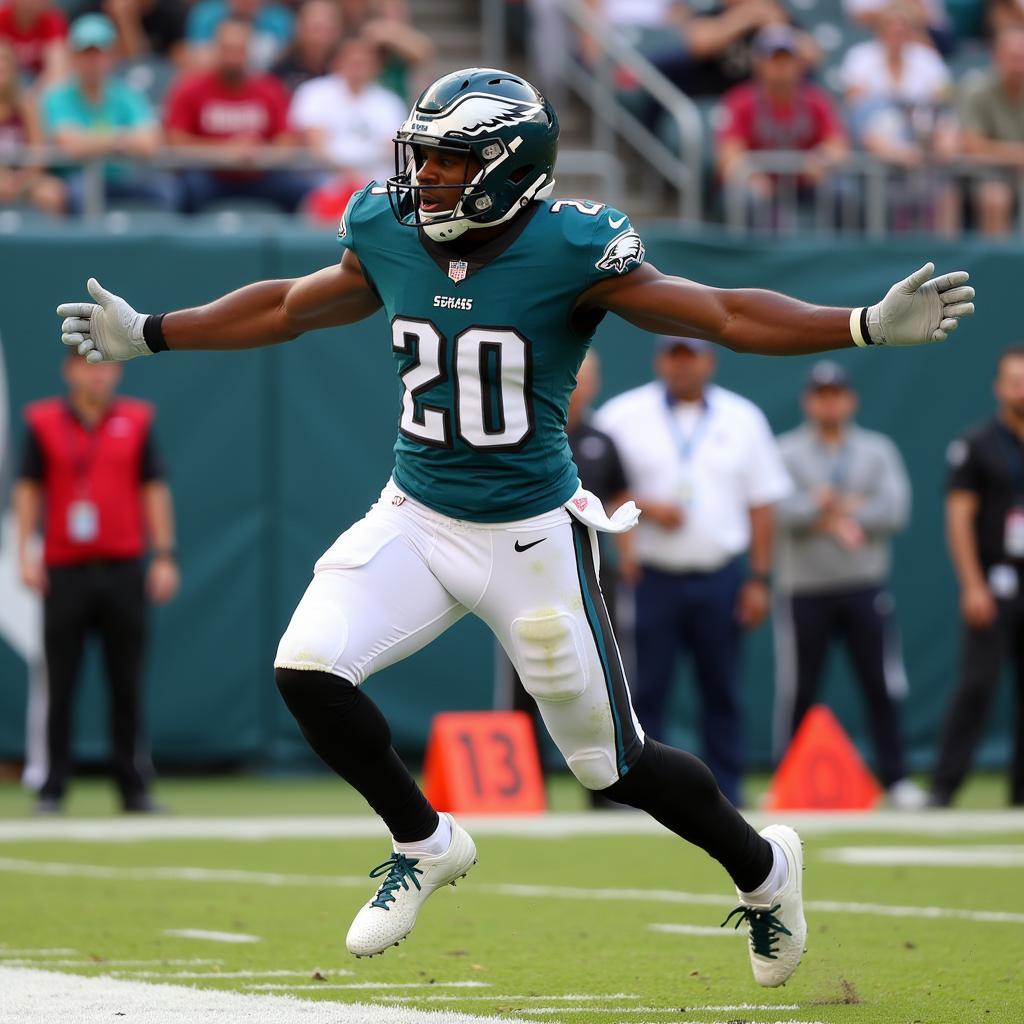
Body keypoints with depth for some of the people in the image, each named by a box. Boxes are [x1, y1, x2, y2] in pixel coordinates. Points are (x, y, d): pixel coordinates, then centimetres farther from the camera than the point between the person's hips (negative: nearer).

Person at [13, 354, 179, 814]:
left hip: (122, 567, 1)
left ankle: (133, 788, 6)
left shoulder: (136, 422, 7)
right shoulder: (44, 423, 4)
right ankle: (53, 789, 2)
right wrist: (25, 552, -4)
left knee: (127, 685, 2)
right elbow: (28, 489, 5)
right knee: (60, 685, -1)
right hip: (64, 569, -1)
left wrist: (164, 556, 1)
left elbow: (154, 490, 7)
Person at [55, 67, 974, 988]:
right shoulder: (389, 238, -4)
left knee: (614, 763, 1)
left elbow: (725, 315, -16)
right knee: (308, 670, -16)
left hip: (533, 536, -4)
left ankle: (762, 868, 32)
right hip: (415, 520, 4)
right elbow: (287, 309, 14)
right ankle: (424, 844, 11)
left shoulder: (570, 254, -18)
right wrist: (147, 336, 19)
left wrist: (869, 326, -27)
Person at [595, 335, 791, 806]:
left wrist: (759, 580, 3)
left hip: (720, 581, 2)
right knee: (644, 691, -5)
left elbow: (761, 503, 8)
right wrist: (644, 507, -16)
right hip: (650, 578, -2)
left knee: (722, 692, 4)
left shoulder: (743, 419, 8)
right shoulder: (622, 416, 2)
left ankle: (725, 798, 10)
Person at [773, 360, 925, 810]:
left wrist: (826, 510, -11)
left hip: (864, 587, 1)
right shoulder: (785, 452, 3)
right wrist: (846, 508, -20)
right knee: (797, 689, 2)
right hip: (804, 587, -1)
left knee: (882, 687, 0)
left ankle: (895, 778, 5)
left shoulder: (878, 450, 8)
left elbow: (894, 510, -6)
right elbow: (779, 511, -13)